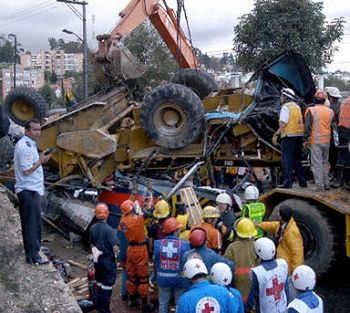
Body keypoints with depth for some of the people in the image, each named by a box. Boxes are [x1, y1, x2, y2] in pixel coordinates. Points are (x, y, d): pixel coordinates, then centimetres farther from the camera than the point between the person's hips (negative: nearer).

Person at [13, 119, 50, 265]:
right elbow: (26, 171, -21)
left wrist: (40, 159, 9)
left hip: (32, 190, 11)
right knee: (31, 223, -5)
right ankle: (32, 256, 0)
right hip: (28, 191, -11)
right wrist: (41, 161, -15)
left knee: (34, 223, 16)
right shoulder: (24, 146, -17)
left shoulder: (29, 144, 15)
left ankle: (33, 253, 26)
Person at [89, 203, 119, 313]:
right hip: (108, 261, -6)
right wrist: (117, 252, -3)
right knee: (107, 286, 4)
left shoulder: (93, 228, -3)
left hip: (97, 260, 7)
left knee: (99, 283, 21)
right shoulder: (109, 229, -23)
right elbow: (115, 248, -25)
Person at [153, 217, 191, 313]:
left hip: (163, 280, 2)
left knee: (163, 305, 19)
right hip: (180, 280, -2)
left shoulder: (157, 244, -12)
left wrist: (156, 274, 19)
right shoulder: (185, 245, -18)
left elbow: (155, 263, 0)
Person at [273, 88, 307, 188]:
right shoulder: (297, 106, 17)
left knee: (287, 159, -6)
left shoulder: (286, 107, -9)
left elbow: (283, 123, -18)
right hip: (299, 135, 8)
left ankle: (288, 181, -10)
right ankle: (302, 181, 19)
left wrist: (276, 134, -19)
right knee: (297, 159, 15)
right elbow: (300, 122, 17)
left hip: (289, 136, -8)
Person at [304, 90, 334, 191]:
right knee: (325, 162, 16)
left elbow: (307, 126, -10)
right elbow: (331, 125, 15)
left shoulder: (311, 110, -9)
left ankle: (319, 185, -4)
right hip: (326, 141, 5)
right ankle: (326, 184, 20)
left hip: (315, 141, -5)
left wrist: (306, 139, -4)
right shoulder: (330, 111, 6)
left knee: (317, 163, -3)